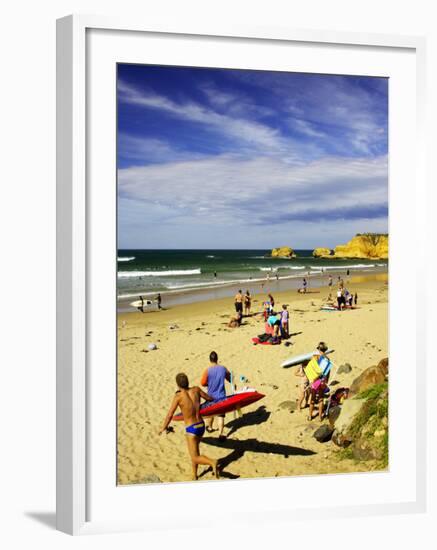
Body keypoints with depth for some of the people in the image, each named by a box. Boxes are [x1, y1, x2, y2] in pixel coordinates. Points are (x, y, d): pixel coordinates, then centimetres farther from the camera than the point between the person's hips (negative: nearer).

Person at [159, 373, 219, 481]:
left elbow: (170, 415, -15)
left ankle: (212, 462, -30)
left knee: (195, 458, -3)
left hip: (191, 429, -6)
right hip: (201, 426, 6)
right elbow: (209, 398, 12)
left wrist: (163, 428, 1)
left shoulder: (178, 396, -16)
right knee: (194, 450, 27)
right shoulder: (196, 389, -3)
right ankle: (194, 475, 33)